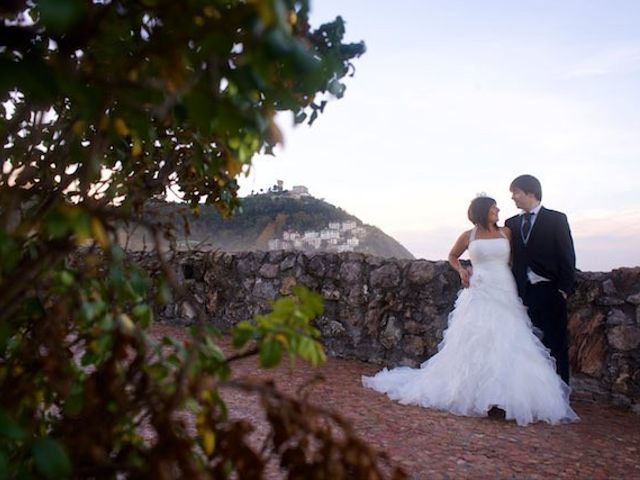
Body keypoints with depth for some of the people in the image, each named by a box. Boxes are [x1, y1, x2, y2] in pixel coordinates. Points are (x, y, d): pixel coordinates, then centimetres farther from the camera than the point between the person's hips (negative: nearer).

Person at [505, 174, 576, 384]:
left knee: (555, 344, 2)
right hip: (524, 293, 4)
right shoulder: (512, 223, 12)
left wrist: (564, 289, -9)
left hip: (550, 292, -4)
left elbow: (567, 257, -3)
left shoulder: (556, 219, 0)